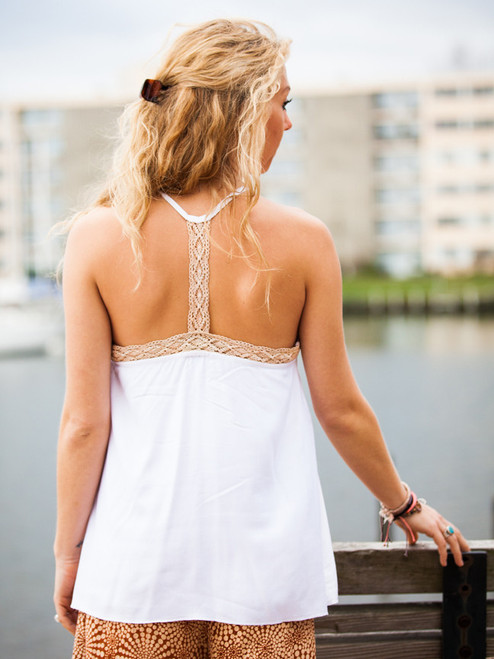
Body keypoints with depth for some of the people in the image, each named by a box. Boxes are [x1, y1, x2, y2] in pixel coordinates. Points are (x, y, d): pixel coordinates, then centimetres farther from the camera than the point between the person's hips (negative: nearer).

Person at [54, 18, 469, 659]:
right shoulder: (303, 241, -9)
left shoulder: (98, 239, -9)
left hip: (138, 566, 0)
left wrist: (68, 550, 6)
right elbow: (342, 409, -1)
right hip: (264, 566, 0)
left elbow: (85, 423, -8)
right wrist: (405, 506, 16)